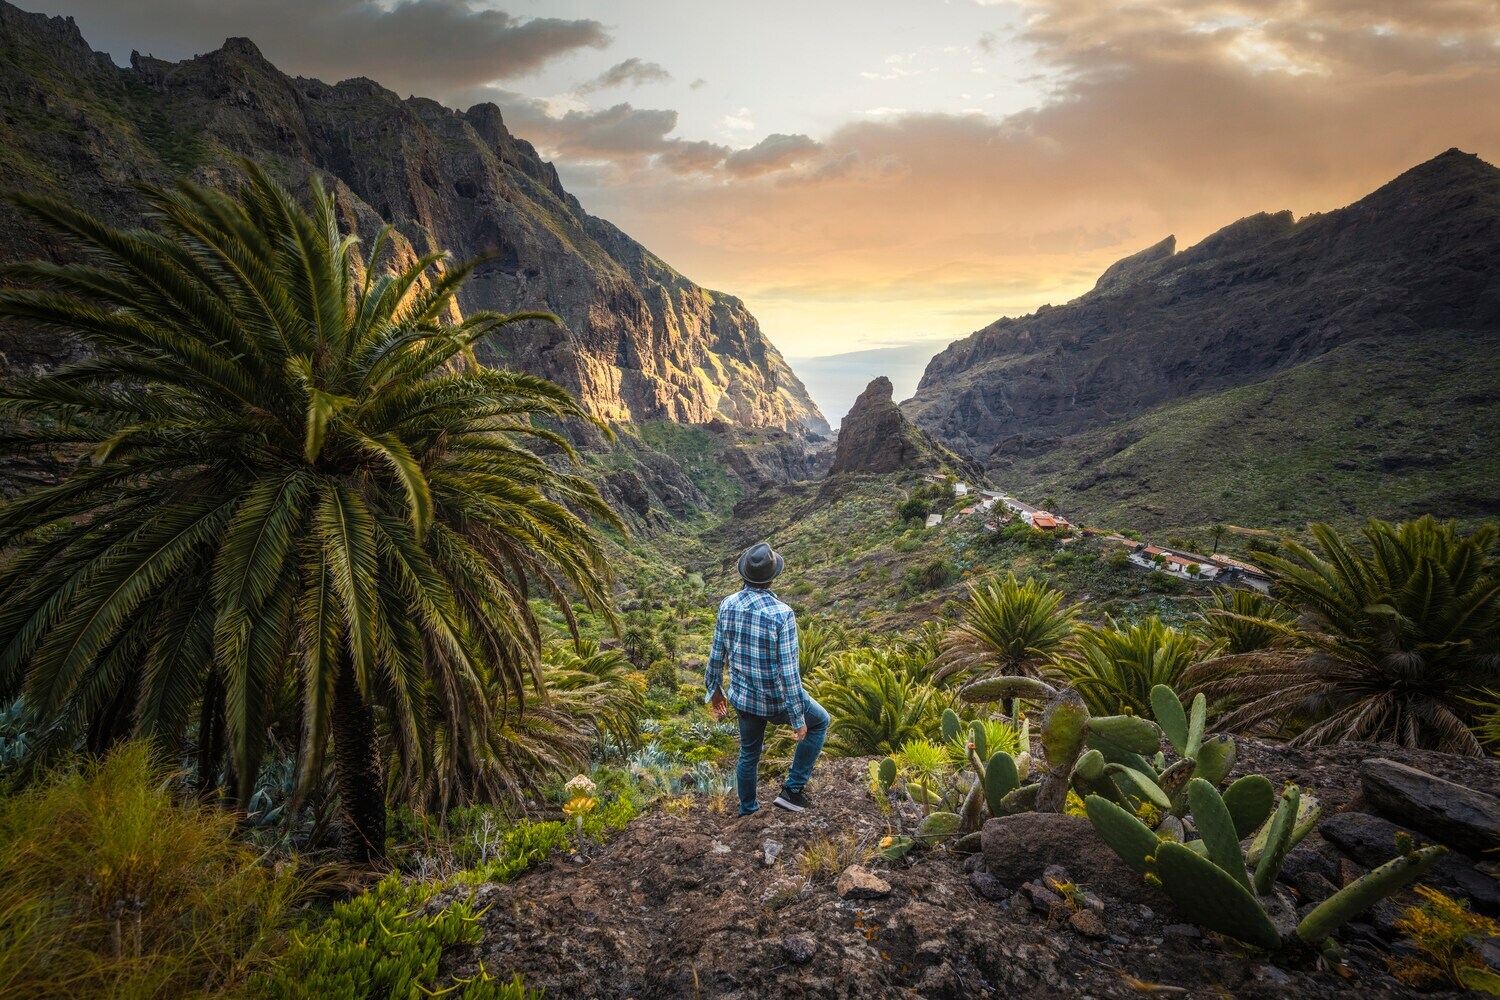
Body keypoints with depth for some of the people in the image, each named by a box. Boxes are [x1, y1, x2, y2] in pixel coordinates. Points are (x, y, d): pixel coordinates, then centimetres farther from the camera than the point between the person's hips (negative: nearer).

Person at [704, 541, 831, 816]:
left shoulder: (728, 605, -11)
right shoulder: (781, 614, -28)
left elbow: (717, 654, 0)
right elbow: (788, 671, -25)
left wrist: (715, 689, 17)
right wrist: (798, 718, -15)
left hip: (743, 695, 5)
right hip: (777, 700, -5)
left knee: (749, 754, 27)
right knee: (819, 722, 24)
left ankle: (748, 812, 45)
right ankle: (793, 790, 22)